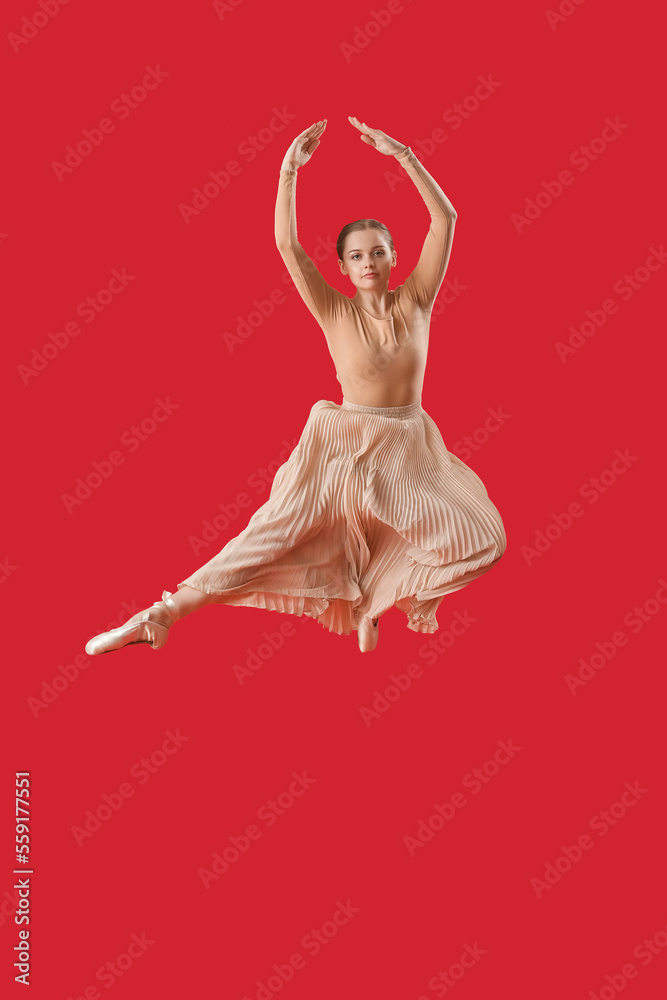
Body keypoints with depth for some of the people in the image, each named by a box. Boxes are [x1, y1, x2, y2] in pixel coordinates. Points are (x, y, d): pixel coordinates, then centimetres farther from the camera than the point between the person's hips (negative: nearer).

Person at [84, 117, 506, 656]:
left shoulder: (414, 301, 0)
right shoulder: (335, 312, -3)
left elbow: (445, 217, -7)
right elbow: (287, 244, -15)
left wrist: (402, 154, -12)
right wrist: (290, 167, -19)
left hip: (410, 449, 3)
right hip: (343, 444, -3)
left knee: (483, 538, -11)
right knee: (275, 532, -13)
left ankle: (376, 594, 11)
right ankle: (159, 617, -8)